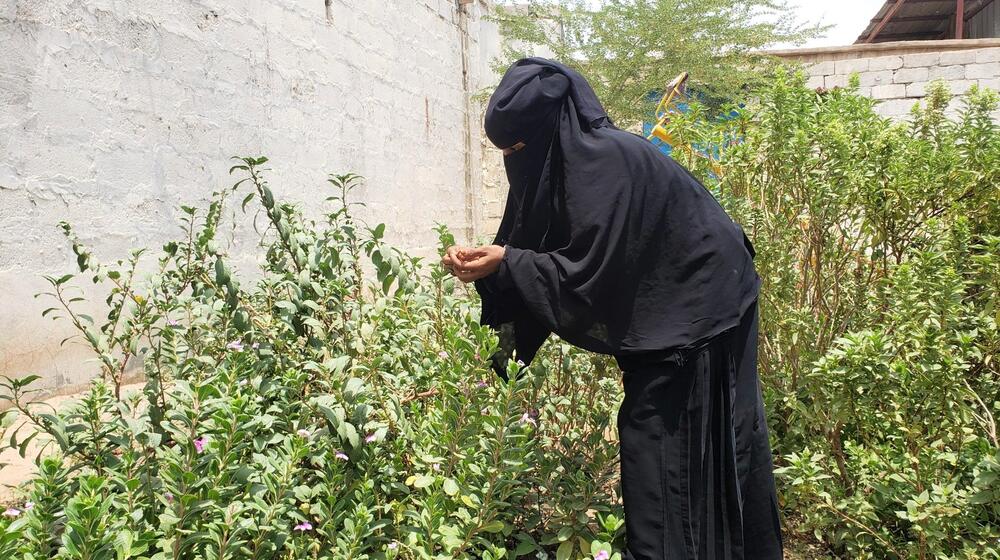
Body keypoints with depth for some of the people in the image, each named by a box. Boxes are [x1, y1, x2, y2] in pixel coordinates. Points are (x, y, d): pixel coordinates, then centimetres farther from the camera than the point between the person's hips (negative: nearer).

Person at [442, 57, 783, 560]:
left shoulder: (605, 162, -25)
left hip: (697, 311, -9)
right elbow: (544, 249, 4)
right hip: (663, 311, 9)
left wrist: (506, 263, -22)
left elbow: (588, 272, -27)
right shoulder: (567, 159, 2)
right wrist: (493, 263, -12)